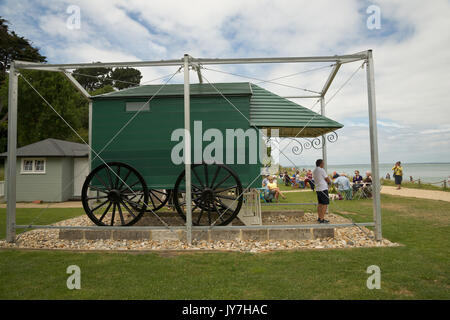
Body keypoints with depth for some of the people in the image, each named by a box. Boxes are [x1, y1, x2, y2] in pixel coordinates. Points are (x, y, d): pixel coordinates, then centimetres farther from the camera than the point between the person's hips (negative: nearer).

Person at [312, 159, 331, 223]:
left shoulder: (314, 171, 13)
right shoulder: (322, 170, -13)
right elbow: (328, 180, -8)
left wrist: (327, 181, 11)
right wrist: (329, 182, 14)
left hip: (318, 189, 9)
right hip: (323, 189, -9)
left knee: (320, 204, 14)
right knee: (325, 204, -5)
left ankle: (319, 218, 18)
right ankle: (322, 219, -7)